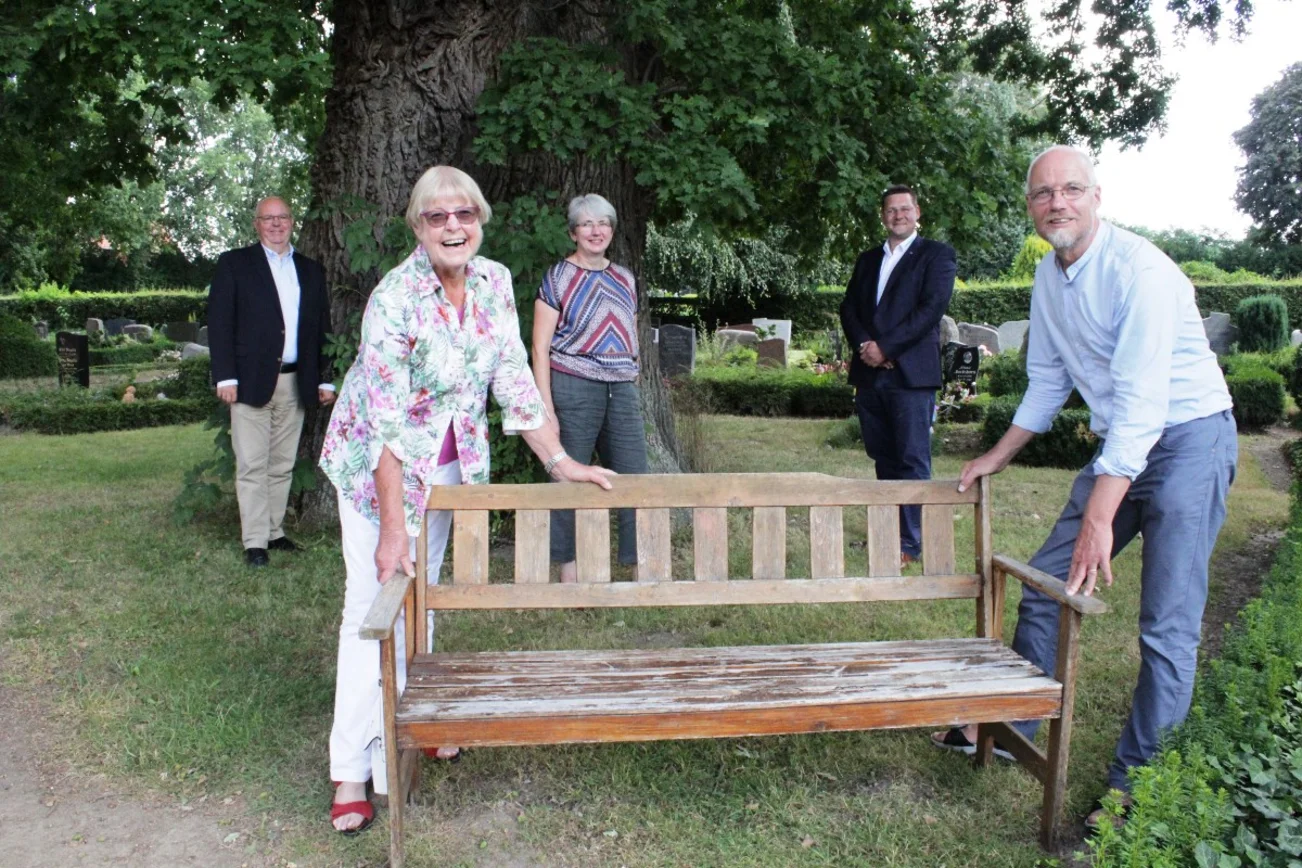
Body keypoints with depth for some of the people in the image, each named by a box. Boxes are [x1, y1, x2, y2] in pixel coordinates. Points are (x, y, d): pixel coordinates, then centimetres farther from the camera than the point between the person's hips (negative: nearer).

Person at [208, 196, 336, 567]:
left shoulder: (311, 270, 15)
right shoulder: (234, 263, 5)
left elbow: (322, 328, 15)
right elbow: (219, 322, -1)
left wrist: (325, 379, 8)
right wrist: (225, 376, -10)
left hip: (295, 382, 4)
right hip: (251, 380, -3)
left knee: (282, 465, 9)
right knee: (252, 465, -3)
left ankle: (274, 531, 18)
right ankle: (255, 542, 1)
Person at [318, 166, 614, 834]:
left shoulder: (495, 283, -9)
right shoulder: (396, 298, -26)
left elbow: (513, 379, -3)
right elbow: (388, 423, -29)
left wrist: (559, 461, -6)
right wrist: (393, 528, -31)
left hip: (449, 462, 5)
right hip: (378, 461, -5)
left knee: (421, 591, 14)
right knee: (375, 600, -6)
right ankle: (352, 770, 3)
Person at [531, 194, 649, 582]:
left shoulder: (624, 278, 16)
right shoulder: (558, 277, 1)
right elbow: (540, 346, -3)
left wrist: (634, 392, 18)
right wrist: (546, 405, -11)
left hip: (622, 390, 5)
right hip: (573, 388, -5)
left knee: (635, 477, 1)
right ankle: (570, 573, 11)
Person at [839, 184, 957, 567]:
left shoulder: (936, 255, 3)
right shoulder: (868, 260, 21)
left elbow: (931, 308, -9)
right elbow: (849, 307, 14)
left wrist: (885, 347, -14)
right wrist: (864, 345, -6)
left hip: (911, 374, -5)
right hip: (870, 373, 5)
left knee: (912, 460, -4)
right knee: (882, 457, 10)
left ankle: (910, 543, 1)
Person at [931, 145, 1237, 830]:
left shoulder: (1138, 269, -20)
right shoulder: (1049, 278, 6)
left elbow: (1141, 401, -27)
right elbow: (1048, 382, 18)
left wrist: (1099, 517, -31)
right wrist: (995, 459, 20)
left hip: (1188, 439, -8)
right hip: (1119, 443, 8)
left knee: (1167, 626, -8)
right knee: (1043, 585, 9)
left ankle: (1137, 785, 5)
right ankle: (1012, 726, 25)